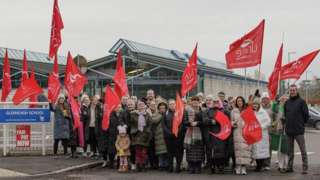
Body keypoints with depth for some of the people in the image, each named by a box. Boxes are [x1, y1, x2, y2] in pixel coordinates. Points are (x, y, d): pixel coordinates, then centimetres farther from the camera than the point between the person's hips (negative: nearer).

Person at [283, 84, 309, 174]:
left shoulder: (301, 101, -3)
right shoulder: (287, 102, 12)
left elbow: (306, 114, -3)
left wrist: (302, 123, 2)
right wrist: (286, 123, 12)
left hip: (299, 130, -5)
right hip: (289, 130, 5)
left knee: (303, 150, -4)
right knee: (290, 151, 12)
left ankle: (305, 168, -2)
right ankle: (289, 167, 19)